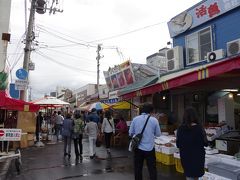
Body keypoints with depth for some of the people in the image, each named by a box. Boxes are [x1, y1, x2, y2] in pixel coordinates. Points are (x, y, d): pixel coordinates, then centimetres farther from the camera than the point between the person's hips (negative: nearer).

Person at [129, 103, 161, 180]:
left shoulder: (135, 119, -4)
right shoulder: (154, 120, -6)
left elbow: (130, 133, 2)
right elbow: (158, 134, 2)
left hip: (138, 148, 2)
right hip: (150, 148, -1)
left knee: (138, 169, 14)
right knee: (152, 169, 10)